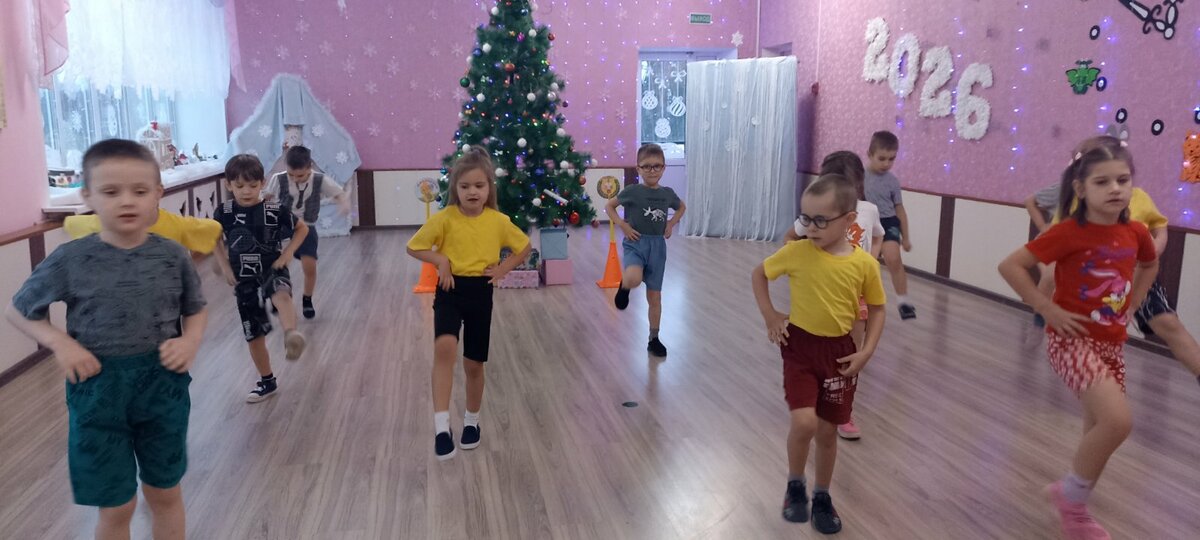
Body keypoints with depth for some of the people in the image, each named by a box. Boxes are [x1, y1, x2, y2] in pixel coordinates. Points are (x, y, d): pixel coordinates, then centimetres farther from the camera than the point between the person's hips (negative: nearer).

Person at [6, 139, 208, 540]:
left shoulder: (173, 256, -6)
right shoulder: (71, 260, -11)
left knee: (165, 494, 18)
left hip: (163, 386, 2)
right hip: (98, 391, -1)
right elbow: (19, 311, 3)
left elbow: (196, 309, 8)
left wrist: (191, 340, -12)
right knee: (116, 507, 11)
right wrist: (60, 343, -13)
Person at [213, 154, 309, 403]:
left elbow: (302, 228, 4)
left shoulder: (275, 210, -9)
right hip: (244, 280, 3)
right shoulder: (225, 212, -4)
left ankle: (292, 336, -63)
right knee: (254, 335, 9)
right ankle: (267, 381, 26)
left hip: (272, 271, -3)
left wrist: (286, 254, -7)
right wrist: (225, 268, 4)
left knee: (280, 295, -40)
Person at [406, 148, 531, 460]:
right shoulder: (444, 218, -7)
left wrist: (502, 269, -2)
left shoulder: (498, 221, -3)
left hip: (480, 293, 2)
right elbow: (414, 247, 1)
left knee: (474, 363, 11)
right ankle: (442, 425, -25)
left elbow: (524, 248, 11)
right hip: (450, 291, -2)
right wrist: (440, 260, -14)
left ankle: (472, 420, 35)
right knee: (444, 347, -28)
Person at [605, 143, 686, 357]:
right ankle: (624, 285, 4)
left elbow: (682, 207, 23)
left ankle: (654, 339, 22)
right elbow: (609, 206, 3)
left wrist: (671, 224, 6)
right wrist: (623, 225, -9)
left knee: (654, 295, 8)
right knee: (634, 279, -34)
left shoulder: (668, 193, 2)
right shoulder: (632, 191, -9)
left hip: (657, 246, 4)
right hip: (635, 243, -3)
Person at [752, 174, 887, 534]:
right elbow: (758, 274, 4)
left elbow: (876, 309, 3)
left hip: (839, 352, 1)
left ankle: (822, 497, 35)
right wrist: (770, 316, -3)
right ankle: (795, 485, 11)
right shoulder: (796, 252, -11)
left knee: (828, 431, 11)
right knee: (804, 423, -17)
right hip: (800, 346, -1)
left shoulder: (864, 264, -10)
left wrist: (866, 352, -6)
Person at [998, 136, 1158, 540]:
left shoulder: (1135, 232, 1)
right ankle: (1070, 493, 1)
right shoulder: (1069, 232, -17)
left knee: (1100, 430, 13)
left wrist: (1130, 305, 11)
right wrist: (1047, 309, -19)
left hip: (1111, 344, 7)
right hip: (1072, 340, -7)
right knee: (1118, 421, -23)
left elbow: (1150, 265, 24)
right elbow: (1010, 266, -18)